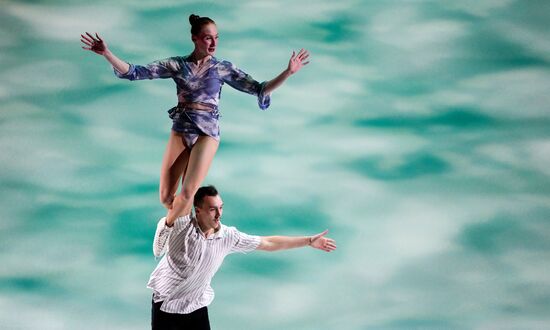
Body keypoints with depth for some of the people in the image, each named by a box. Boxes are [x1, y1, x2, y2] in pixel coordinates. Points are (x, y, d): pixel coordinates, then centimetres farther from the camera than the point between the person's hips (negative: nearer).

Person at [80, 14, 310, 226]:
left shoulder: (223, 68, 3)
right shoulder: (177, 64, 3)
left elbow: (258, 89, 1)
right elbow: (137, 72, -2)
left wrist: (288, 73, -11)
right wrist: (106, 53, -13)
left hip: (207, 132, -1)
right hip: (181, 130, 1)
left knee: (188, 193, -11)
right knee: (166, 196, 1)